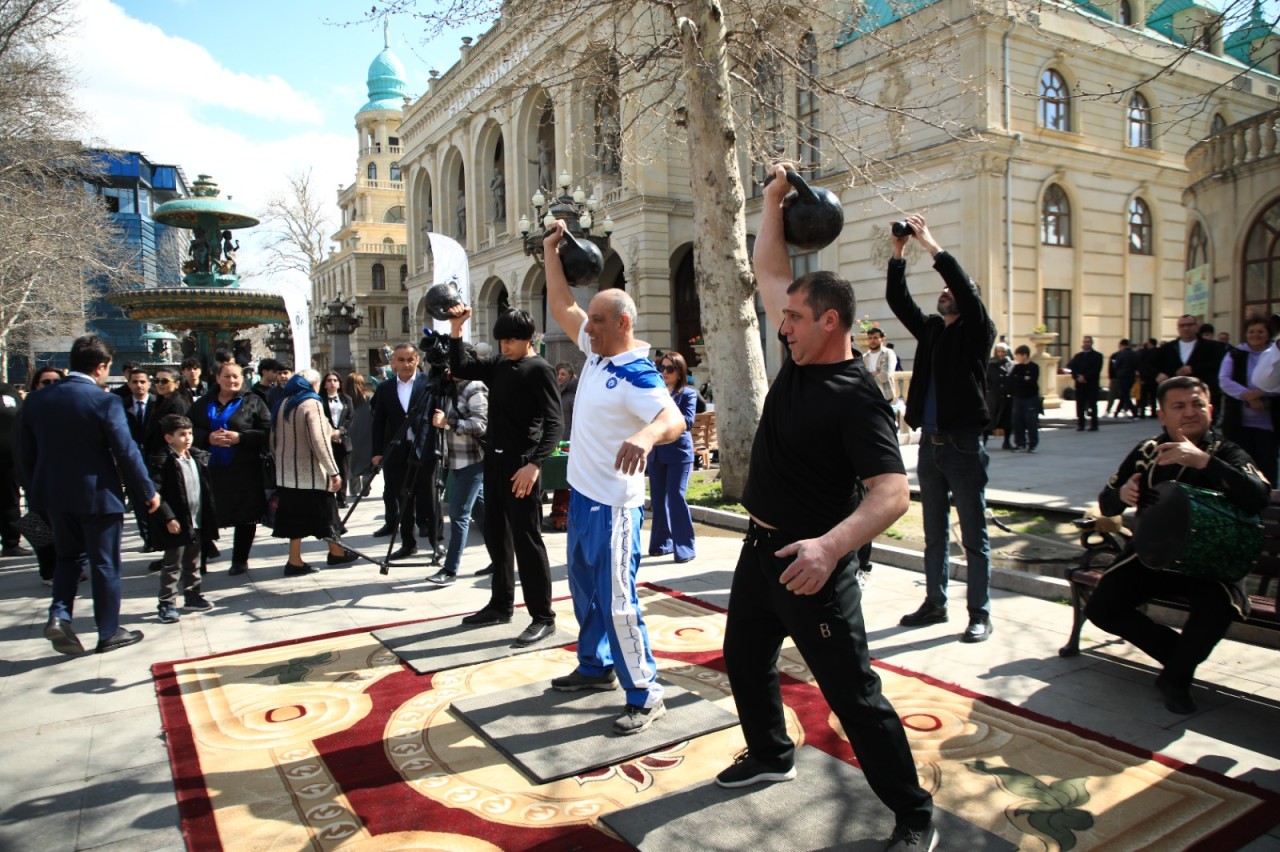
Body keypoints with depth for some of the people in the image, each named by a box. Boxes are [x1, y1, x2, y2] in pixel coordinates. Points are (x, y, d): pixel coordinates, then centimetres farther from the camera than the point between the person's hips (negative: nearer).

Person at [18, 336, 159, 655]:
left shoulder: (36, 401, 2)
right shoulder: (105, 401, -17)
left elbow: (26, 454, 8)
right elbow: (126, 452, -16)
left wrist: (35, 492, 20)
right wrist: (148, 491, -5)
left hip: (54, 495, 5)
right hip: (97, 496, -5)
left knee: (68, 556, 23)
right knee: (105, 564, 7)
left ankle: (59, 614, 6)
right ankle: (109, 633, 16)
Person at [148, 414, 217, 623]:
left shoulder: (199, 457, 8)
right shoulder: (162, 462, -14)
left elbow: (207, 488, 13)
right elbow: (156, 493, -18)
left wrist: (210, 515, 11)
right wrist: (168, 518, -21)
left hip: (197, 522, 7)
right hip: (176, 524, -7)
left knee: (192, 564, 18)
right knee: (172, 566, 2)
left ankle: (192, 596, 30)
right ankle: (166, 604, 10)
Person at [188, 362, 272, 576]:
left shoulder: (252, 402, 3)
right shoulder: (203, 403, 14)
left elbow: (268, 433, -5)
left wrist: (240, 438, -16)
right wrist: (208, 438, -10)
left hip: (245, 470, -2)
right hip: (212, 469, 2)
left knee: (246, 516, 4)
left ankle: (240, 559, 19)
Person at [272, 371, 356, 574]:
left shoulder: (282, 404, 10)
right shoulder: (311, 404, -12)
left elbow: (274, 440, 14)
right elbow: (319, 441, -20)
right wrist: (334, 471, -19)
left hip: (288, 472, 7)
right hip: (312, 472, -7)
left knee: (296, 515, 8)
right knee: (326, 512, 7)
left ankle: (295, 561, 5)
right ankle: (337, 552, 20)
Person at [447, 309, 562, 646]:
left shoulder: (539, 370, -10)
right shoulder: (498, 365, 12)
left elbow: (553, 423, -17)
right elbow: (460, 368, 15)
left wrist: (534, 464, -28)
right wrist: (456, 330, 2)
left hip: (521, 464, -8)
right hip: (494, 460, 8)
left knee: (527, 540, -5)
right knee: (497, 536, 15)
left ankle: (543, 617, 3)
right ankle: (501, 604, 29)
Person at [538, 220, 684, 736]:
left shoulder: (635, 375, -22)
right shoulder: (596, 350, 5)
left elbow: (674, 419, -38)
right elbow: (561, 306, 16)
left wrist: (644, 437, -59)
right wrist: (551, 252, 13)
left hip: (613, 506, -10)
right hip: (582, 495, 10)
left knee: (617, 602, -5)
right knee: (585, 590, 21)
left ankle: (645, 696, 7)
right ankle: (595, 666, 39)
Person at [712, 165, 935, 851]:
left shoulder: (857, 396, -22)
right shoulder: (798, 355, 2)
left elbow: (892, 493, -31)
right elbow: (768, 271, 12)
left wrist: (830, 545, -46)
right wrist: (773, 198, 9)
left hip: (810, 563, -9)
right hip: (760, 547, 9)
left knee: (853, 693, 1)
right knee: (745, 660, 24)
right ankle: (771, 755, 48)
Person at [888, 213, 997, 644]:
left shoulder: (977, 331, -2)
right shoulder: (929, 329, 13)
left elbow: (966, 288, -17)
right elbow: (897, 299, 7)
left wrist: (932, 245, -16)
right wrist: (898, 253, -2)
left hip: (964, 444, -6)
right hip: (930, 442, 6)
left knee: (974, 535, 0)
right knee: (934, 532, 14)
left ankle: (980, 614, 8)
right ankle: (935, 603, 25)